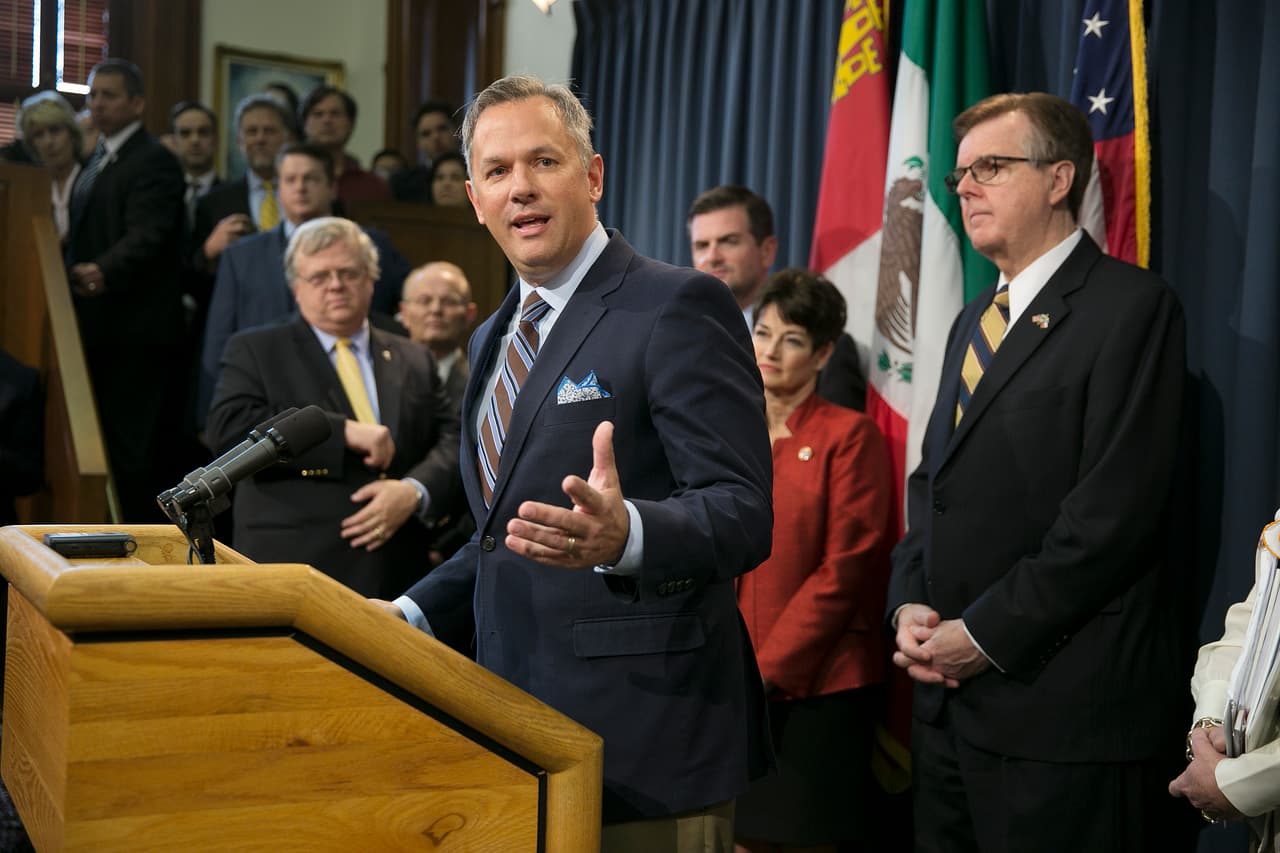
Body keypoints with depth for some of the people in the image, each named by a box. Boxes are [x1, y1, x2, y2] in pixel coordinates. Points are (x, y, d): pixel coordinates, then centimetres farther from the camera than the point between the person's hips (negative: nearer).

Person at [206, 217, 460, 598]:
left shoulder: (413, 361, 15)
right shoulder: (255, 351, 6)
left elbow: (452, 440, 9)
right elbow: (228, 427, -10)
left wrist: (414, 490, -12)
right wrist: (343, 432, -16)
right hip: (291, 567, -3)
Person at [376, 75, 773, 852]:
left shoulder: (678, 306, -12)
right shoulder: (495, 338, 14)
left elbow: (742, 514, -19)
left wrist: (623, 534, -37)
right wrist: (415, 612, 10)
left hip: (641, 736, -7)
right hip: (520, 727, 8)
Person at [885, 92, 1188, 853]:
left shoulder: (1132, 306, -8)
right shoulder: (976, 320, 18)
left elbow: (1117, 506, -17)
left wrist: (987, 633, -15)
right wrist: (910, 602, 1)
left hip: (1062, 704, -7)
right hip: (953, 690, 8)